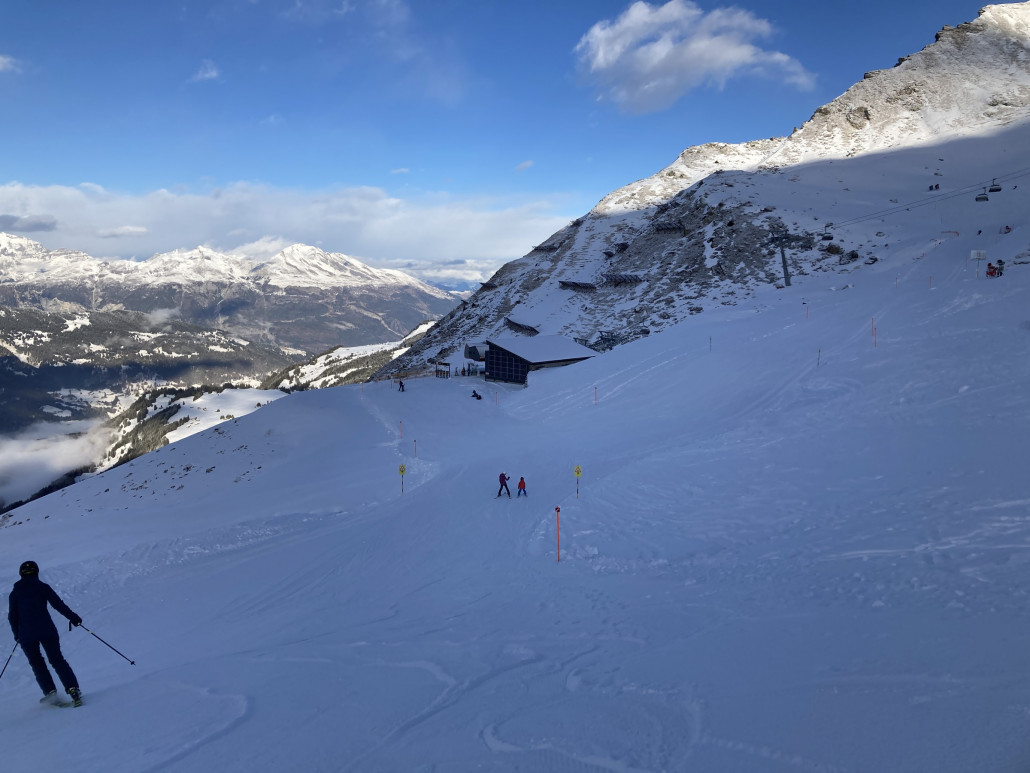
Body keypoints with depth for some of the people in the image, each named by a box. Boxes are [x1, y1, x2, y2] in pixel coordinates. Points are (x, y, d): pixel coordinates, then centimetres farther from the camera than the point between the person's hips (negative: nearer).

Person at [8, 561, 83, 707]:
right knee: (57, 659, 7)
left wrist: (17, 635, 21)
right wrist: (73, 617, 1)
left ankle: (50, 692, 4)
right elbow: (58, 604, -5)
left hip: (26, 635, 1)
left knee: (37, 663, 15)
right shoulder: (43, 587, 1)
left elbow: (12, 617, 10)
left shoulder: (14, 594, 7)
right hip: (46, 631, -1)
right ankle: (72, 688, -6)